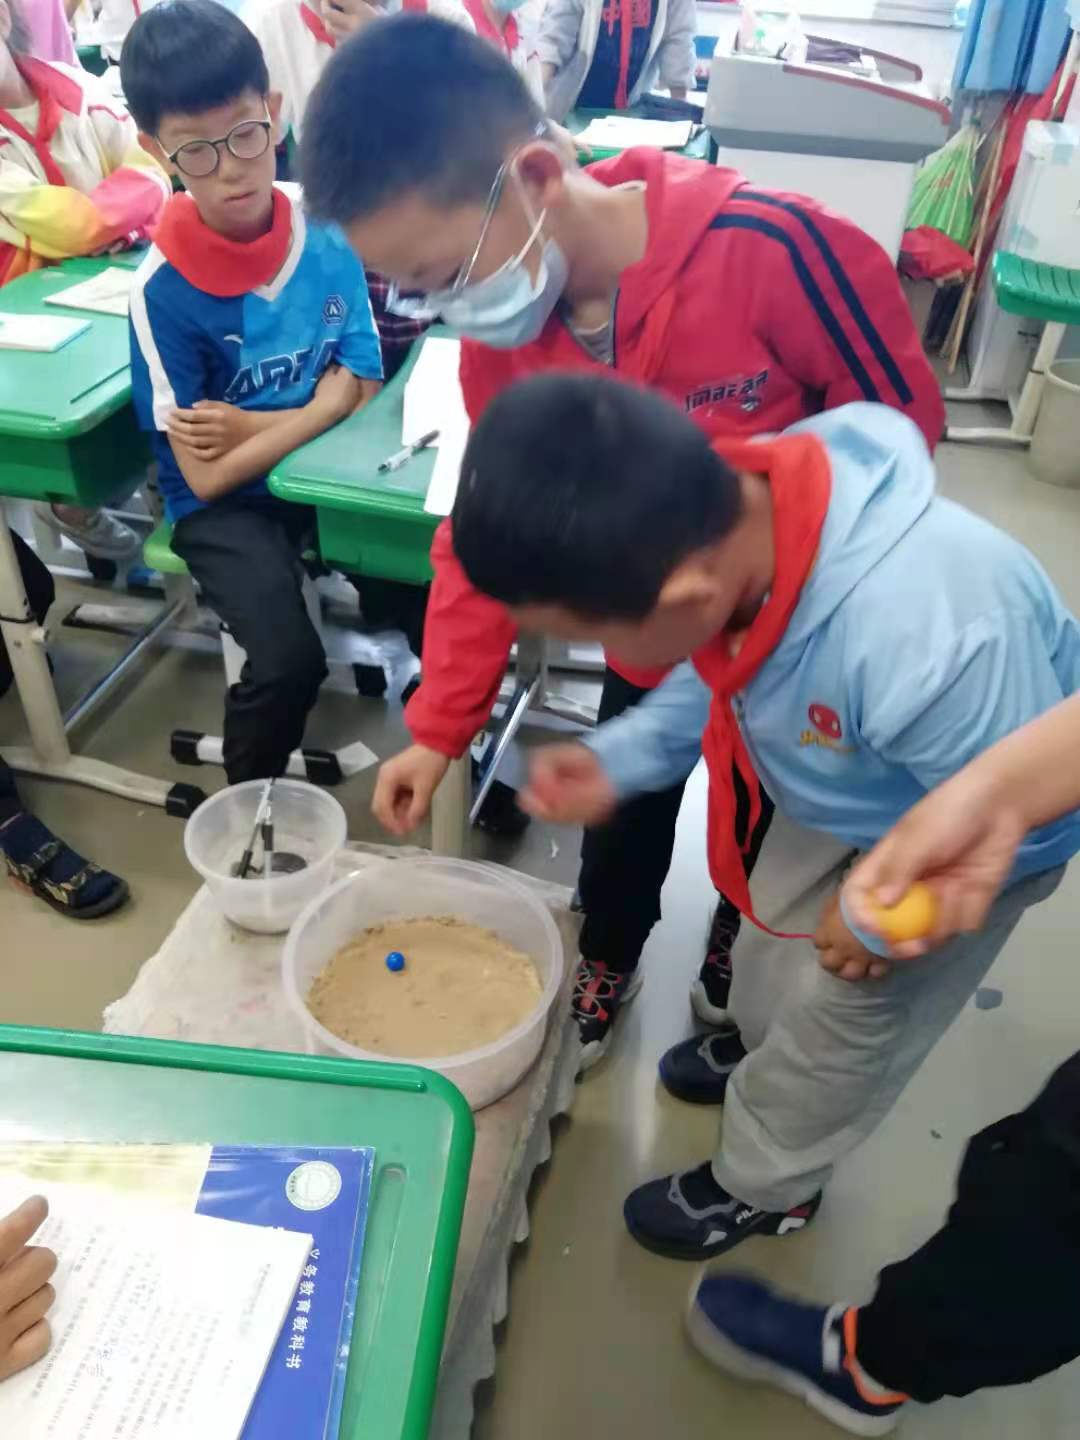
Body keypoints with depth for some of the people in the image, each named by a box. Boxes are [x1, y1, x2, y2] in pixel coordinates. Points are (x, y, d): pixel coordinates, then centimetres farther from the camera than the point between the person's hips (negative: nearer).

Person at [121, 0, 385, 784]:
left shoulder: (328, 234, -7)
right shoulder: (166, 288, -17)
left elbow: (361, 393, -3)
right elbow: (208, 476, -16)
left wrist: (254, 426, -16)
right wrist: (314, 413, -15)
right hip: (228, 505, -4)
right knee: (289, 660, -26)